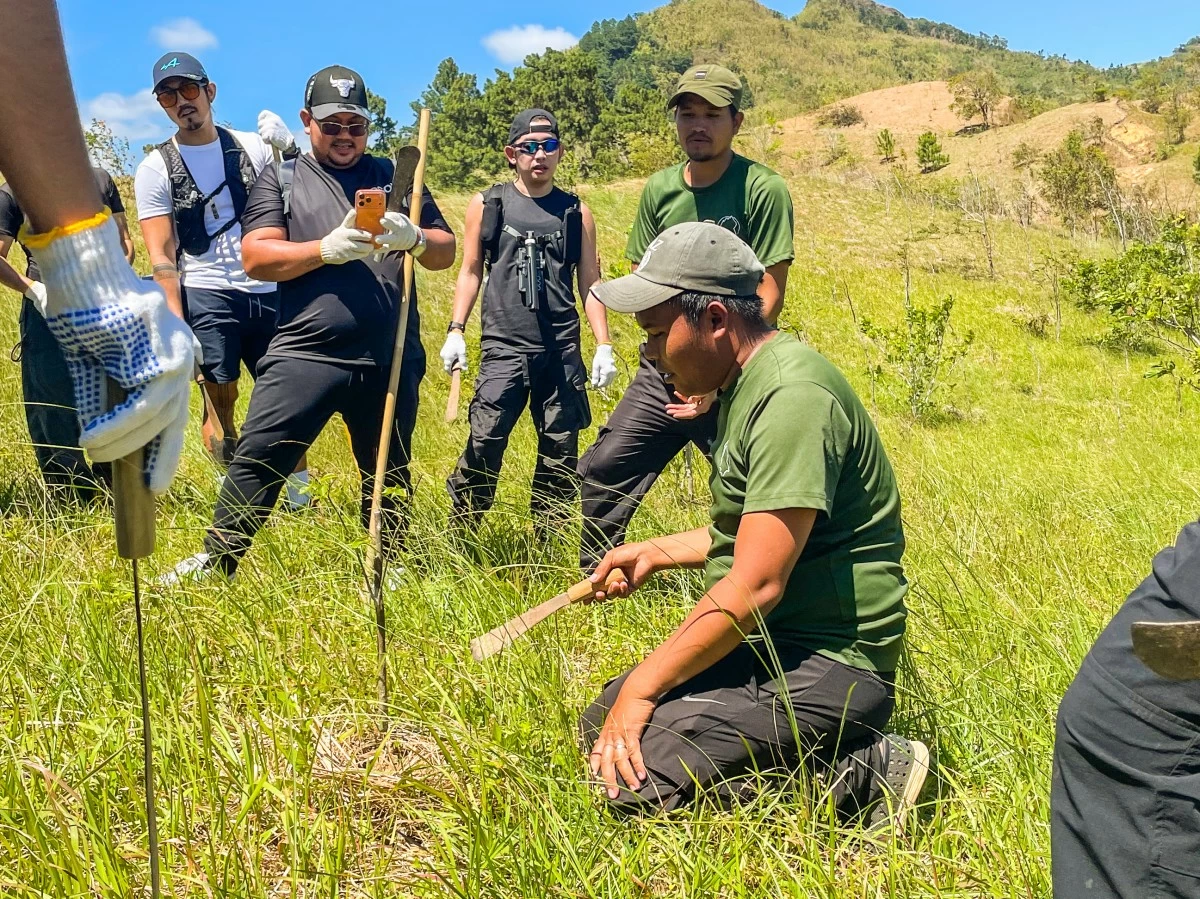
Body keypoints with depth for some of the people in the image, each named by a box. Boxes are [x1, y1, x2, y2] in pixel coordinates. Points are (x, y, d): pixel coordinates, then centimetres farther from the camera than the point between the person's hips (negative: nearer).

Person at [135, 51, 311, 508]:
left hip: (269, 294, 2)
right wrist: (177, 326, -12)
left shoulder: (251, 146, 8)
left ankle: (299, 489, 18)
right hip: (207, 298, -2)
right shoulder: (156, 169, 2)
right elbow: (162, 256, -3)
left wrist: (290, 149, -14)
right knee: (220, 403, -4)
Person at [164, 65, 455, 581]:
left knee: (388, 473, 12)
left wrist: (414, 239, -12)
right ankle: (215, 563, 11)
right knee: (257, 459, -5)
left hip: (390, 359, 2)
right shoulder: (280, 179, 9)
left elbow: (446, 252, 11)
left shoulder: (395, 177, 14)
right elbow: (255, 258, -3)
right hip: (305, 355, -2)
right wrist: (326, 249, -17)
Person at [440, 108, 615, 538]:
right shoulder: (486, 205, 8)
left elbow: (590, 283, 11)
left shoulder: (576, 212, 10)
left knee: (560, 453, 6)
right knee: (483, 444, -11)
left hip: (562, 353, 2)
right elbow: (470, 272, 11)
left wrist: (603, 346, 4)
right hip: (503, 349, -1)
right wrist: (456, 331, 0)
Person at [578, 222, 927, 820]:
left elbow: (756, 585, -26)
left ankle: (859, 773, -8)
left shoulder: (791, 395, -22)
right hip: (763, 641, 11)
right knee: (601, 728, 14)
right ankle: (819, 759, 11)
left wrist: (642, 686, -18)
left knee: (630, 776, -20)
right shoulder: (744, 383, 11)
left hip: (825, 660, -11)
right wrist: (657, 553, 19)